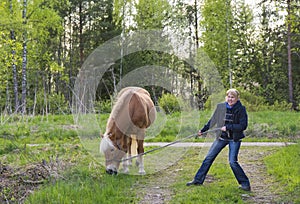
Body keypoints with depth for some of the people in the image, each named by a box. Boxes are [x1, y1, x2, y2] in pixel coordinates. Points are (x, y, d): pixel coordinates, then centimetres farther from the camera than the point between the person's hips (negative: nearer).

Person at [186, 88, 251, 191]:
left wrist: (228, 127, -21)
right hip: (222, 137, 5)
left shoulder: (241, 109, -11)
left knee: (232, 162, -12)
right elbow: (213, 120, 11)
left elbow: (243, 125, -15)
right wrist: (203, 130, 13)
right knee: (209, 157, 7)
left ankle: (245, 184, 4)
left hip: (234, 139, -5)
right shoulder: (220, 107, 0)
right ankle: (198, 180, 18)